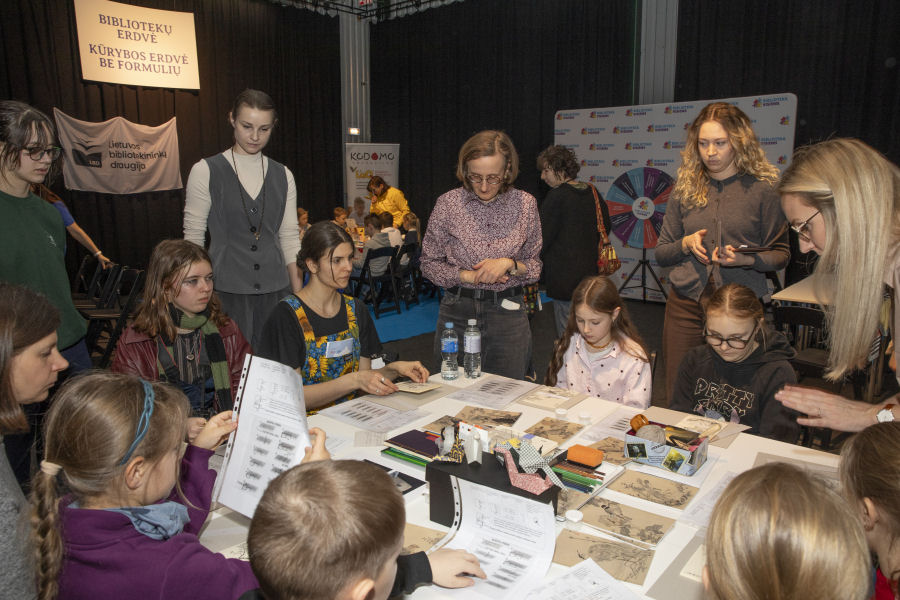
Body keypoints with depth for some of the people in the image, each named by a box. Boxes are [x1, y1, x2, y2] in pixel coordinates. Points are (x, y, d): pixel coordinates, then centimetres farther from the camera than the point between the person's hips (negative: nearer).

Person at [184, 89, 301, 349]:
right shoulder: (205, 172, -2)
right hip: (227, 290, -3)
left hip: (276, 289, 3)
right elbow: (193, 238, -1)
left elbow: (289, 237, 9)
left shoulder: (282, 176, 8)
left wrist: (300, 296, 6)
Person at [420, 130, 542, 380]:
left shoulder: (525, 203, -1)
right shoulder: (448, 203, -4)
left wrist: (509, 264, -13)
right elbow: (429, 264, 3)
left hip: (508, 314, 1)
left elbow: (534, 265, 7)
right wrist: (468, 276, -12)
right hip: (457, 312, 0)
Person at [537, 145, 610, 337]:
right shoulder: (593, 192, 7)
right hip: (590, 271, 8)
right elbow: (606, 226, 16)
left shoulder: (557, 196, -14)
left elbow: (543, 237, -13)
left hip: (564, 275, -8)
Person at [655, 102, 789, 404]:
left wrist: (746, 260, -15)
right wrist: (686, 244, -7)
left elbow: (780, 254, 4)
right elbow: (660, 253, 13)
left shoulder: (762, 189, 1)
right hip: (686, 303, 2)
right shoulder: (685, 189, 9)